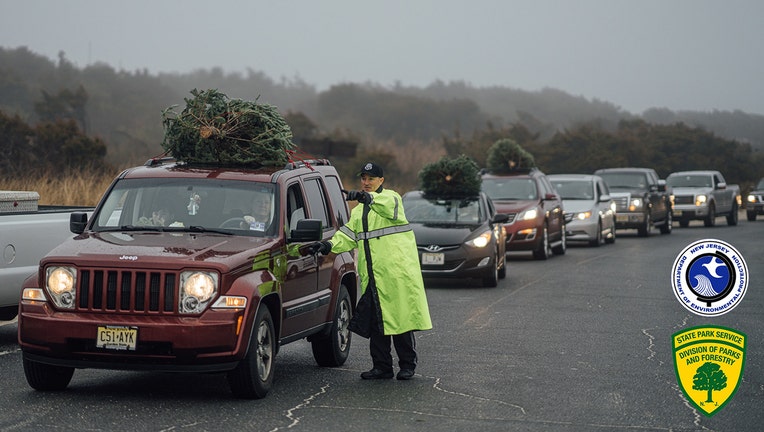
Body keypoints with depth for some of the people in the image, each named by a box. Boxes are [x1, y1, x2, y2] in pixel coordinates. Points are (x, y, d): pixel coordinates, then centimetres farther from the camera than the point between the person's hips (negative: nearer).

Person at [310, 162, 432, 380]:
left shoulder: (391, 197, 1)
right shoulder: (358, 210, 23)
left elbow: (389, 205, -24)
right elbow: (349, 236, 14)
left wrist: (367, 197, -42)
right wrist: (329, 245, -4)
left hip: (398, 270, -6)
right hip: (372, 276, 7)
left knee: (401, 319, -3)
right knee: (375, 321, 5)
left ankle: (407, 365, 7)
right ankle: (382, 366, 11)